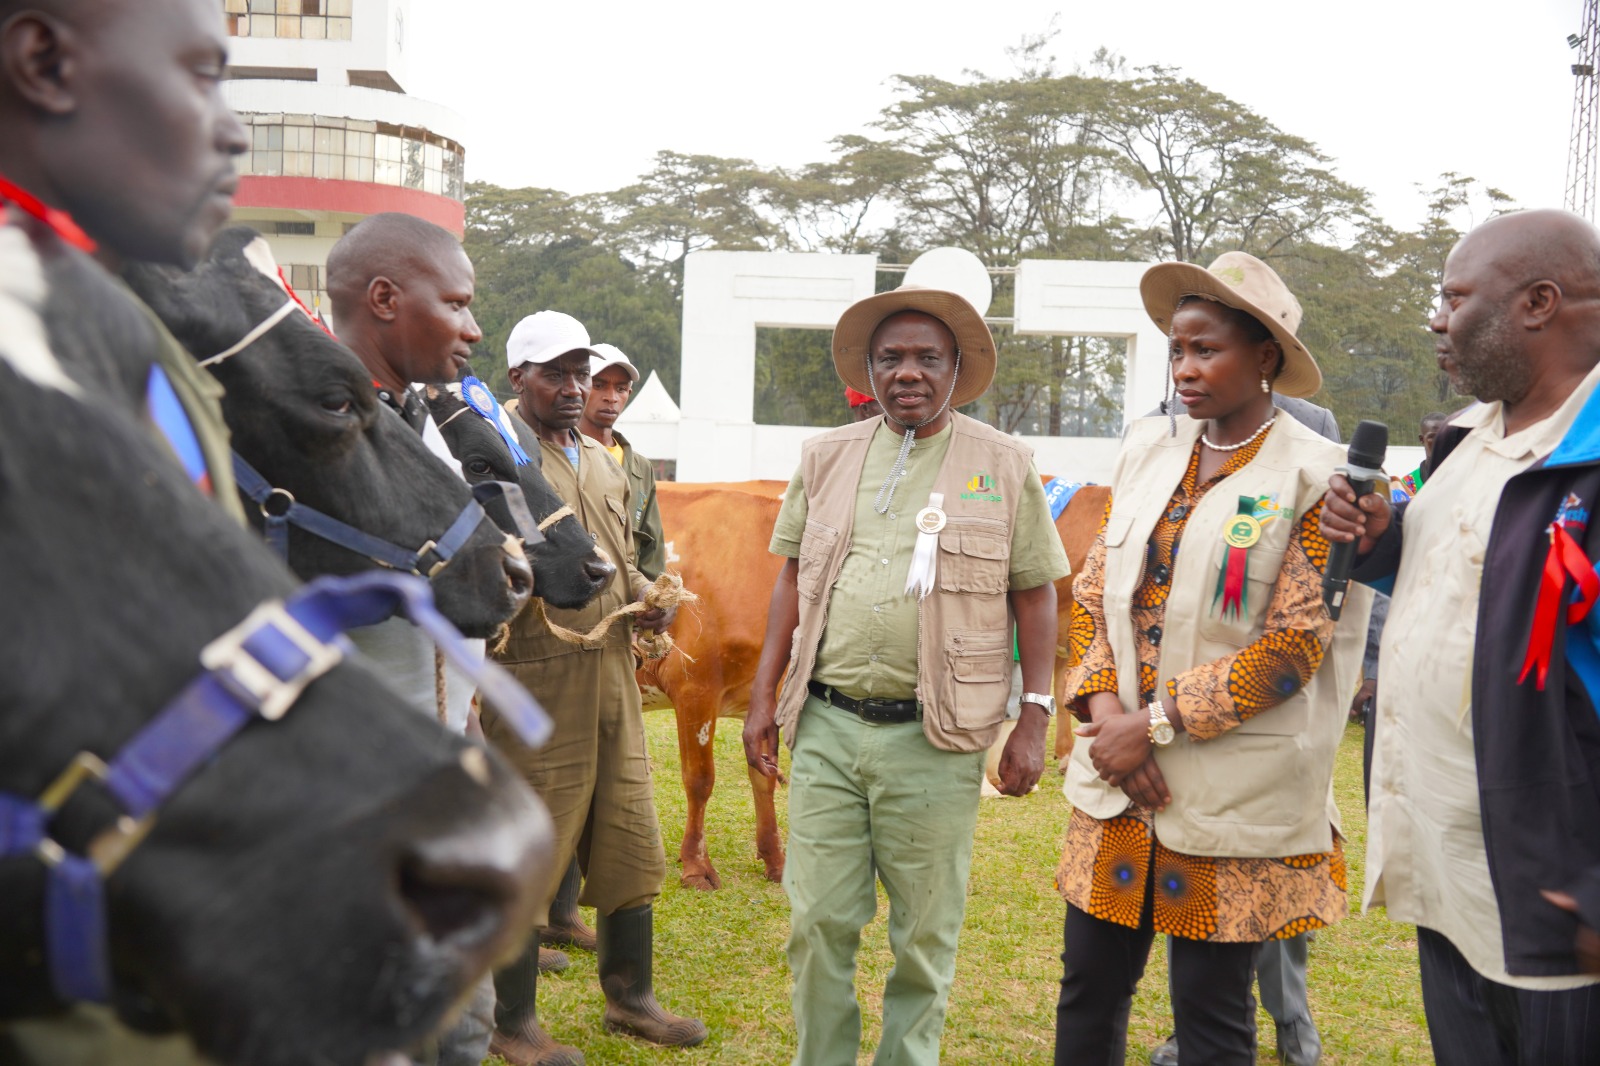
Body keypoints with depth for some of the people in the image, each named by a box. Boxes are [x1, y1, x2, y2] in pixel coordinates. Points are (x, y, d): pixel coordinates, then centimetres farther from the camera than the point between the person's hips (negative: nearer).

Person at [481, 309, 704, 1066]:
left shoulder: (603, 463, 17)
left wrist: (649, 601, 7)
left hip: (612, 685, 7)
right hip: (533, 690, -7)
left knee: (630, 845, 13)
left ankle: (629, 996, 31)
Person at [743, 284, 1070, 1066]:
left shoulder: (1003, 464, 1)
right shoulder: (826, 457, 9)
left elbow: (1034, 595, 2)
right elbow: (793, 576, 13)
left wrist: (1034, 721, -4)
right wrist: (763, 696, 8)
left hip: (934, 738, -2)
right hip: (824, 726, 2)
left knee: (924, 933, 8)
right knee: (819, 921, 7)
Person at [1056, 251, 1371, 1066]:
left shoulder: (1314, 477, -8)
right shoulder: (1149, 450, 9)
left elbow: (1298, 643, -13)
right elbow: (1092, 592, 9)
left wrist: (1157, 724, -14)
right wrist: (1107, 713, -7)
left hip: (1233, 798, -5)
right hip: (1119, 782, 5)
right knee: (1088, 991, 10)